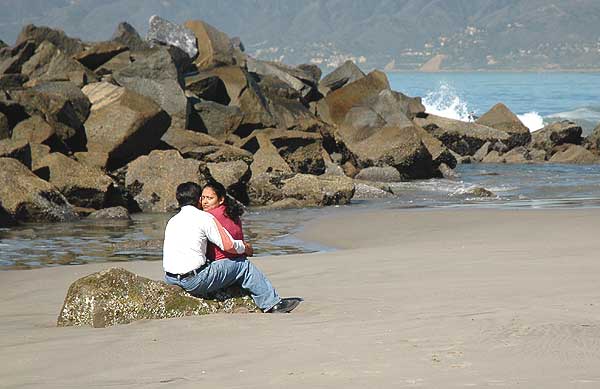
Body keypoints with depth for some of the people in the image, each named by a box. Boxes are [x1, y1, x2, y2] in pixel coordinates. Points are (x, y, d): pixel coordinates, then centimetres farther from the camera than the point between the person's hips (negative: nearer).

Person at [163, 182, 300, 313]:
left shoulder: (172, 221, 15)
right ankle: (273, 303, 10)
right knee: (244, 266, 4)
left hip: (170, 279, 8)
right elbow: (228, 245, -7)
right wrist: (244, 248, 15)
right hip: (195, 281, -8)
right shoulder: (204, 217, -5)